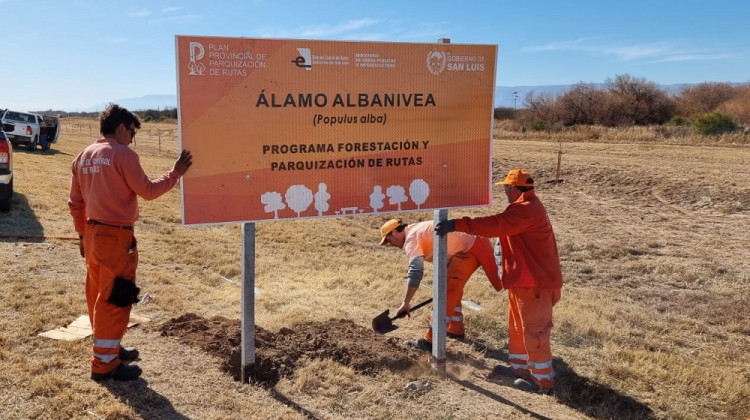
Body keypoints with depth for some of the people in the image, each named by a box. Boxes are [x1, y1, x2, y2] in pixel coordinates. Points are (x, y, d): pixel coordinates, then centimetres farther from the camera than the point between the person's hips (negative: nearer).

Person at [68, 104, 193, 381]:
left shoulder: (83, 157, 11)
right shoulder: (123, 155, -14)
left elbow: (75, 202, 15)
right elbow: (148, 191, -12)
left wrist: (82, 234, 22)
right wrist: (175, 173, -2)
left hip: (93, 234, 9)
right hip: (116, 236, -9)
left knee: (99, 295, 17)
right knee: (115, 298, -1)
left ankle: (108, 348, 32)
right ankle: (105, 363, 4)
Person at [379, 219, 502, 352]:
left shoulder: (411, 238, -9)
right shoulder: (418, 230, 21)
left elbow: (415, 271, -20)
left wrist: (406, 303, -17)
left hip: (469, 250, -10)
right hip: (476, 242, 10)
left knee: (446, 293, -9)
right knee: (452, 289, 23)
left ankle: (430, 341, -7)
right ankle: (456, 330, 33)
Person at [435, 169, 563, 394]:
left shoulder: (526, 209, -23)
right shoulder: (527, 206, 14)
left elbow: (494, 225, -32)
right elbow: (503, 226, 16)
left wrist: (457, 224, -33)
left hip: (535, 282, -11)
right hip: (526, 279, 11)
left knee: (534, 331, 0)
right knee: (517, 327, 19)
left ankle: (543, 379, 12)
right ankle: (519, 366, 32)